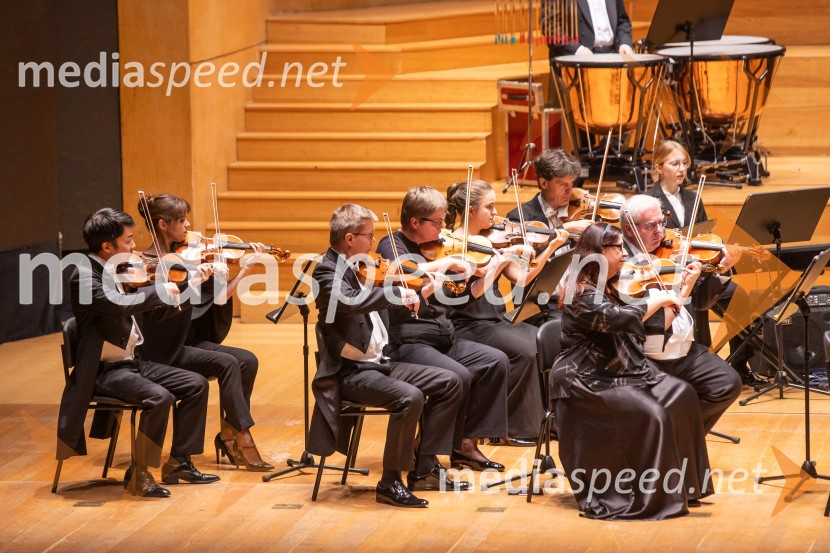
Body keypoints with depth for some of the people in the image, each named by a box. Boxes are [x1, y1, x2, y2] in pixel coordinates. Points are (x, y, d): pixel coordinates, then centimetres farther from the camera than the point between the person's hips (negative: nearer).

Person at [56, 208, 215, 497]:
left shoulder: (117, 272, 10)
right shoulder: (84, 275, -17)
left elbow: (153, 310, 19)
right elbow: (120, 305, -36)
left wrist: (190, 283, 11)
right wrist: (161, 289, -23)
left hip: (130, 362, 9)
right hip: (103, 370, -9)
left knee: (196, 385, 4)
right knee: (160, 397, -30)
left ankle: (179, 461, 11)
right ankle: (139, 474, -17)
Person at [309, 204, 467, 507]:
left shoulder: (359, 269, 14)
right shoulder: (327, 272, -12)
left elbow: (387, 309, 27)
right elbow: (349, 302, -35)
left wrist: (419, 294, 15)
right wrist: (399, 292, -30)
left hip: (379, 362, 9)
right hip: (350, 372, -9)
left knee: (449, 382, 5)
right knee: (409, 397, -31)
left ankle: (424, 470, 7)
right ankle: (390, 483, -18)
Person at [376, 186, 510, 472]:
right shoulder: (391, 246, -6)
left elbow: (463, 294, 17)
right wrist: (447, 262, -21)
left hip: (444, 338, 8)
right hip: (407, 343, -8)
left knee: (496, 361, -7)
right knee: (458, 376, -29)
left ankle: (466, 442, -1)